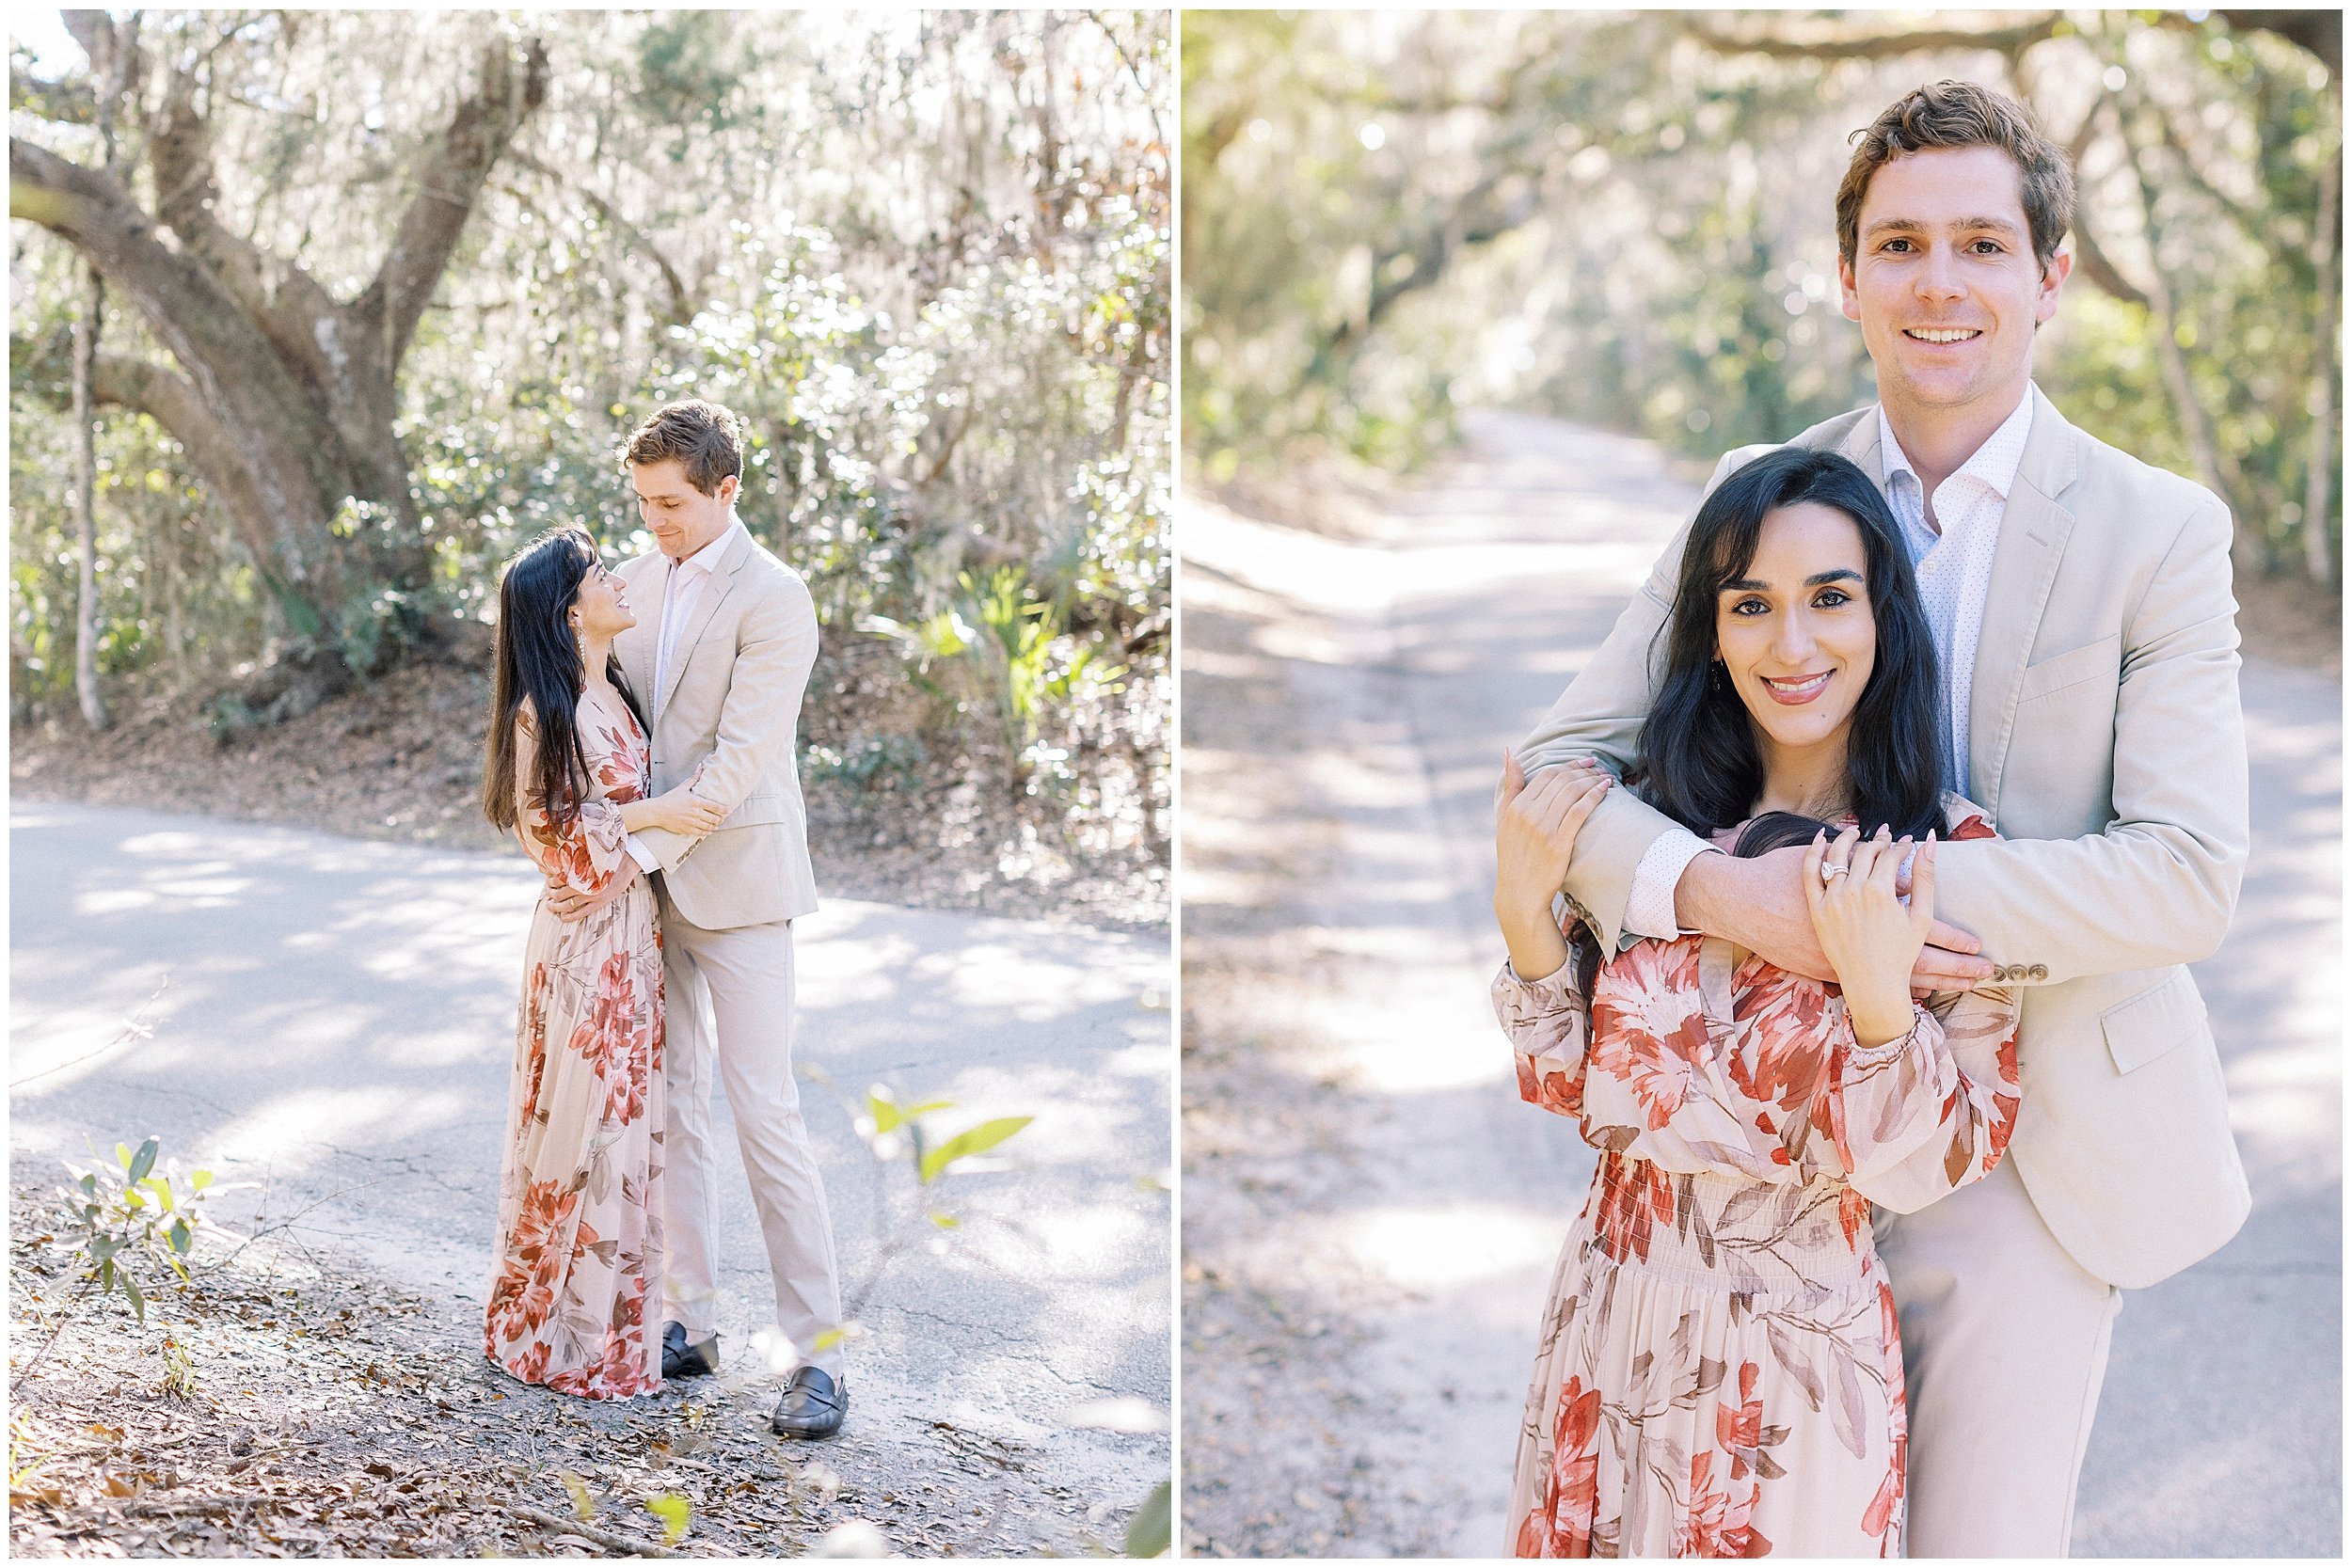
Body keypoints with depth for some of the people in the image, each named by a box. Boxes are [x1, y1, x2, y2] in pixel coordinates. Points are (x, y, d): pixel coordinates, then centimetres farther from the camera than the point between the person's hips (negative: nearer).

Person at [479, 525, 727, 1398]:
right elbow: (545, 827, -16)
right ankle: (563, 1336, 11)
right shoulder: (545, 711, -14)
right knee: (583, 1123, -1)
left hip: (633, 932, 8)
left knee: (625, 1121, 13)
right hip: (585, 939, -8)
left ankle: (605, 1319, 23)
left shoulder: (614, 695, 11)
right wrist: (650, 814, -19)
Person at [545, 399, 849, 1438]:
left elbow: (738, 758, -17)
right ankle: (688, 1321, 20)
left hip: (734, 881, -7)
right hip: (645, 881, 7)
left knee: (764, 1110, -7)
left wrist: (637, 858, -19)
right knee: (670, 1105, 11)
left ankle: (814, 1350, -2)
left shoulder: (774, 600, -12)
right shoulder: (637, 582, 10)